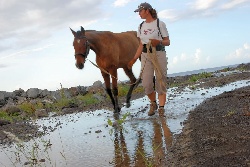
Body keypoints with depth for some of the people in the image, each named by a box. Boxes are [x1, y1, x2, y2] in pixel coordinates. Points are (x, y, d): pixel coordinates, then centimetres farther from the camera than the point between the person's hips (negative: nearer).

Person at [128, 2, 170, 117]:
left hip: (159, 54, -4)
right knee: (146, 84, 0)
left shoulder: (159, 24, -4)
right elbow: (141, 45, 13)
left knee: (160, 81, -2)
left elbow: (167, 42, -2)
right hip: (145, 55, 4)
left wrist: (159, 42, -23)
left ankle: (161, 107, 7)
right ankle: (153, 103, 23)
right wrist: (134, 59, 8)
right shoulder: (141, 26, 11)